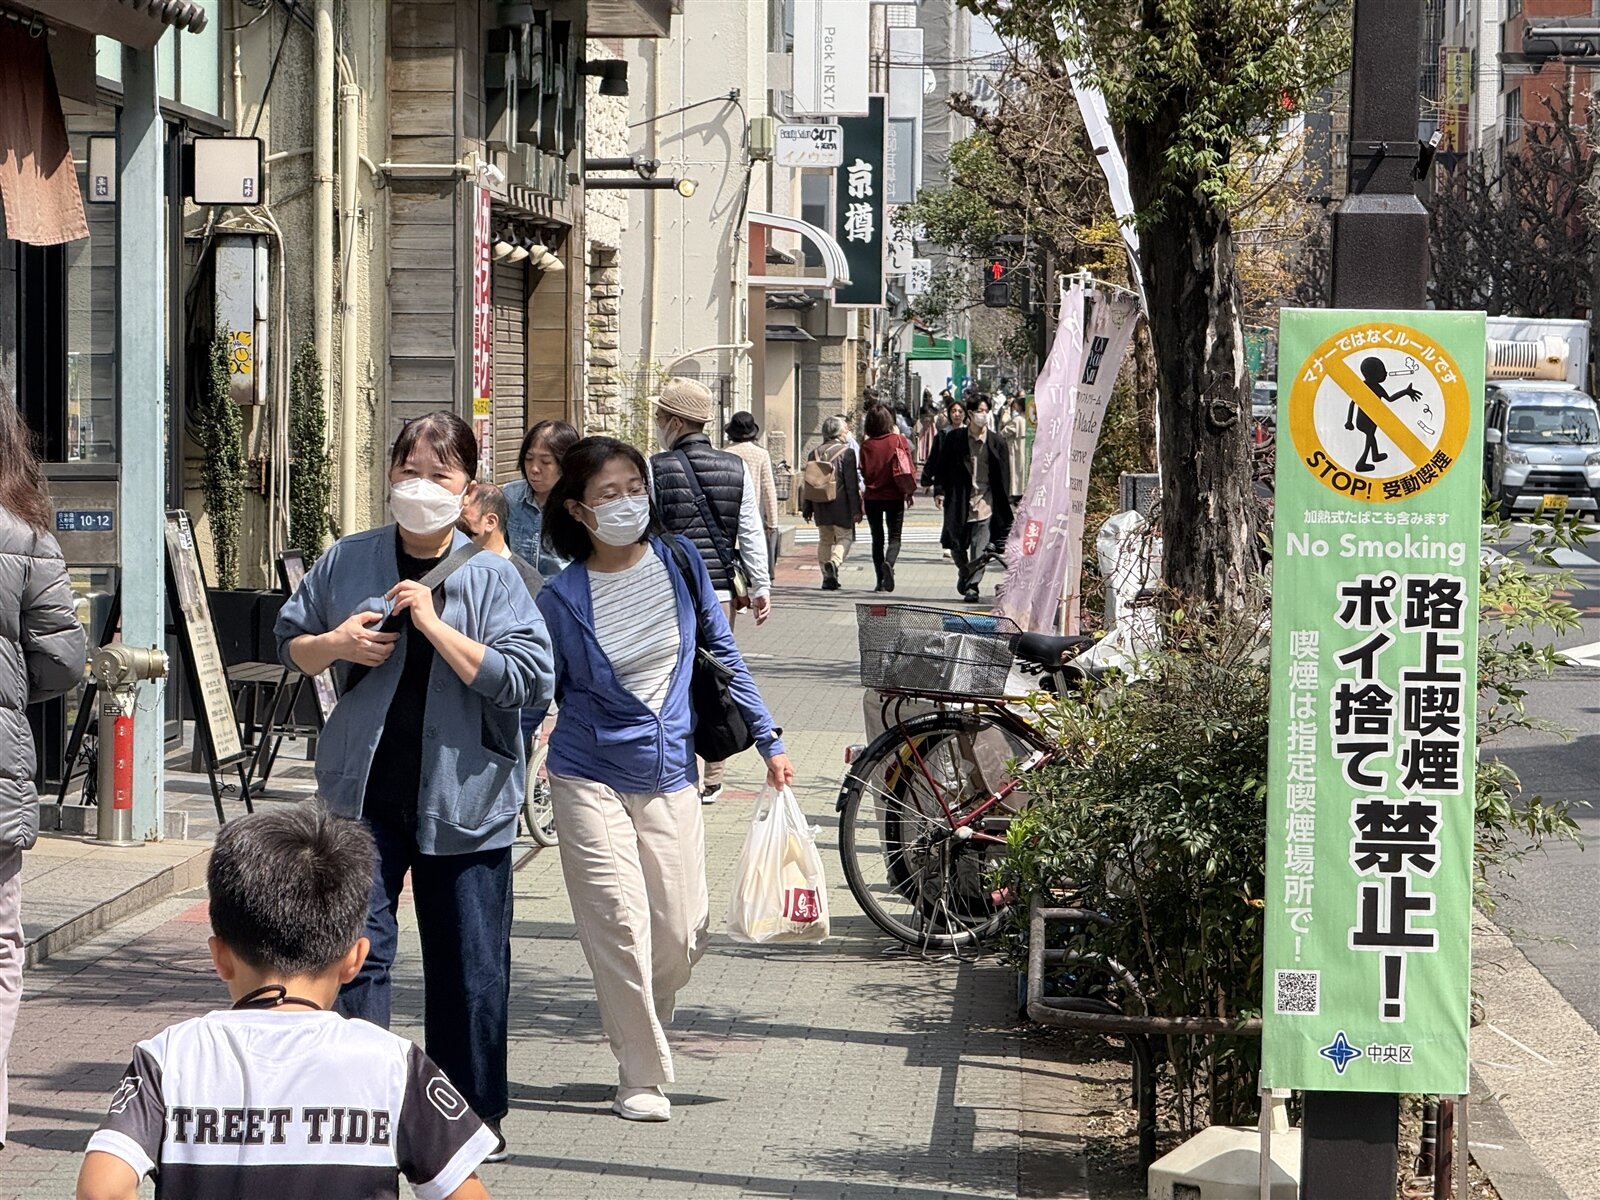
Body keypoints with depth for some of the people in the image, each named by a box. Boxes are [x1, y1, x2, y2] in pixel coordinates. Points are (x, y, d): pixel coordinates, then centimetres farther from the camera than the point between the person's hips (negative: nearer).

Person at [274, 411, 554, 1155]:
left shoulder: (491, 576, -5)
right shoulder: (348, 561, 3)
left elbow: (529, 680, -15)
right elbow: (289, 642, 16)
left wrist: (435, 625, -20)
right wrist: (334, 643, -7)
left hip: (462, 797, -1)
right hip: (364, 791, 1)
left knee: (470, 966, 7)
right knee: (355, 951, -5)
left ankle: (472, 1110, 23)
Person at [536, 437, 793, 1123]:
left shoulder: (679, 561, -1)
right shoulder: (563, 598, -7)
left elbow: (722, 653, 9)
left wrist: (768, 742, 10)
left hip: (670, 777, 3)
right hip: (590, 777, -3)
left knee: (682, 935, 1)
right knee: (621, 925, -9)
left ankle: (641, 1031, 29)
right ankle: (642, 1075, 4)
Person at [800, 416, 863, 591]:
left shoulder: (814, 454, 7)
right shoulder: (846, 452, -8)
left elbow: (807, 484, 10)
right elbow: (852, 484, -11)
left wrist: (806, 509, 15)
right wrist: (856, 509, -8)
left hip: (820, 505, 5)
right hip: (840, 504, -5)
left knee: (825, 539, 13)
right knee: (845, 536, 4)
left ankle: (828, 577, 12)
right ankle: (835, 561, -24)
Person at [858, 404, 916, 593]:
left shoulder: (867, 446, -6)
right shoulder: (899, 440, -5)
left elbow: (864, 472, -1)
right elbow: (908, 469, -3)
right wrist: (910, 492, 6)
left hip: (872, 497, 1)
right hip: (894, 497, -1)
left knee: (877, 538, 11)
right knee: (894, 537, 5)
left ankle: (881, 580, 9)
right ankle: (889, 563, -25)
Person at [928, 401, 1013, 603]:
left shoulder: (996, 443, 2)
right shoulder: (954, 439, 2)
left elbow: (1003, 475, 5)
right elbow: (941, 466, 6)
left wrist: (1004, 505, 2)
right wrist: (939, 490, -5)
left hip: (985, 501, -1)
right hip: (959, 500, 1)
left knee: (980, 549, -8)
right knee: (956, 544, 8)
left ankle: (972, 586, -1)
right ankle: (964, 572, 36)